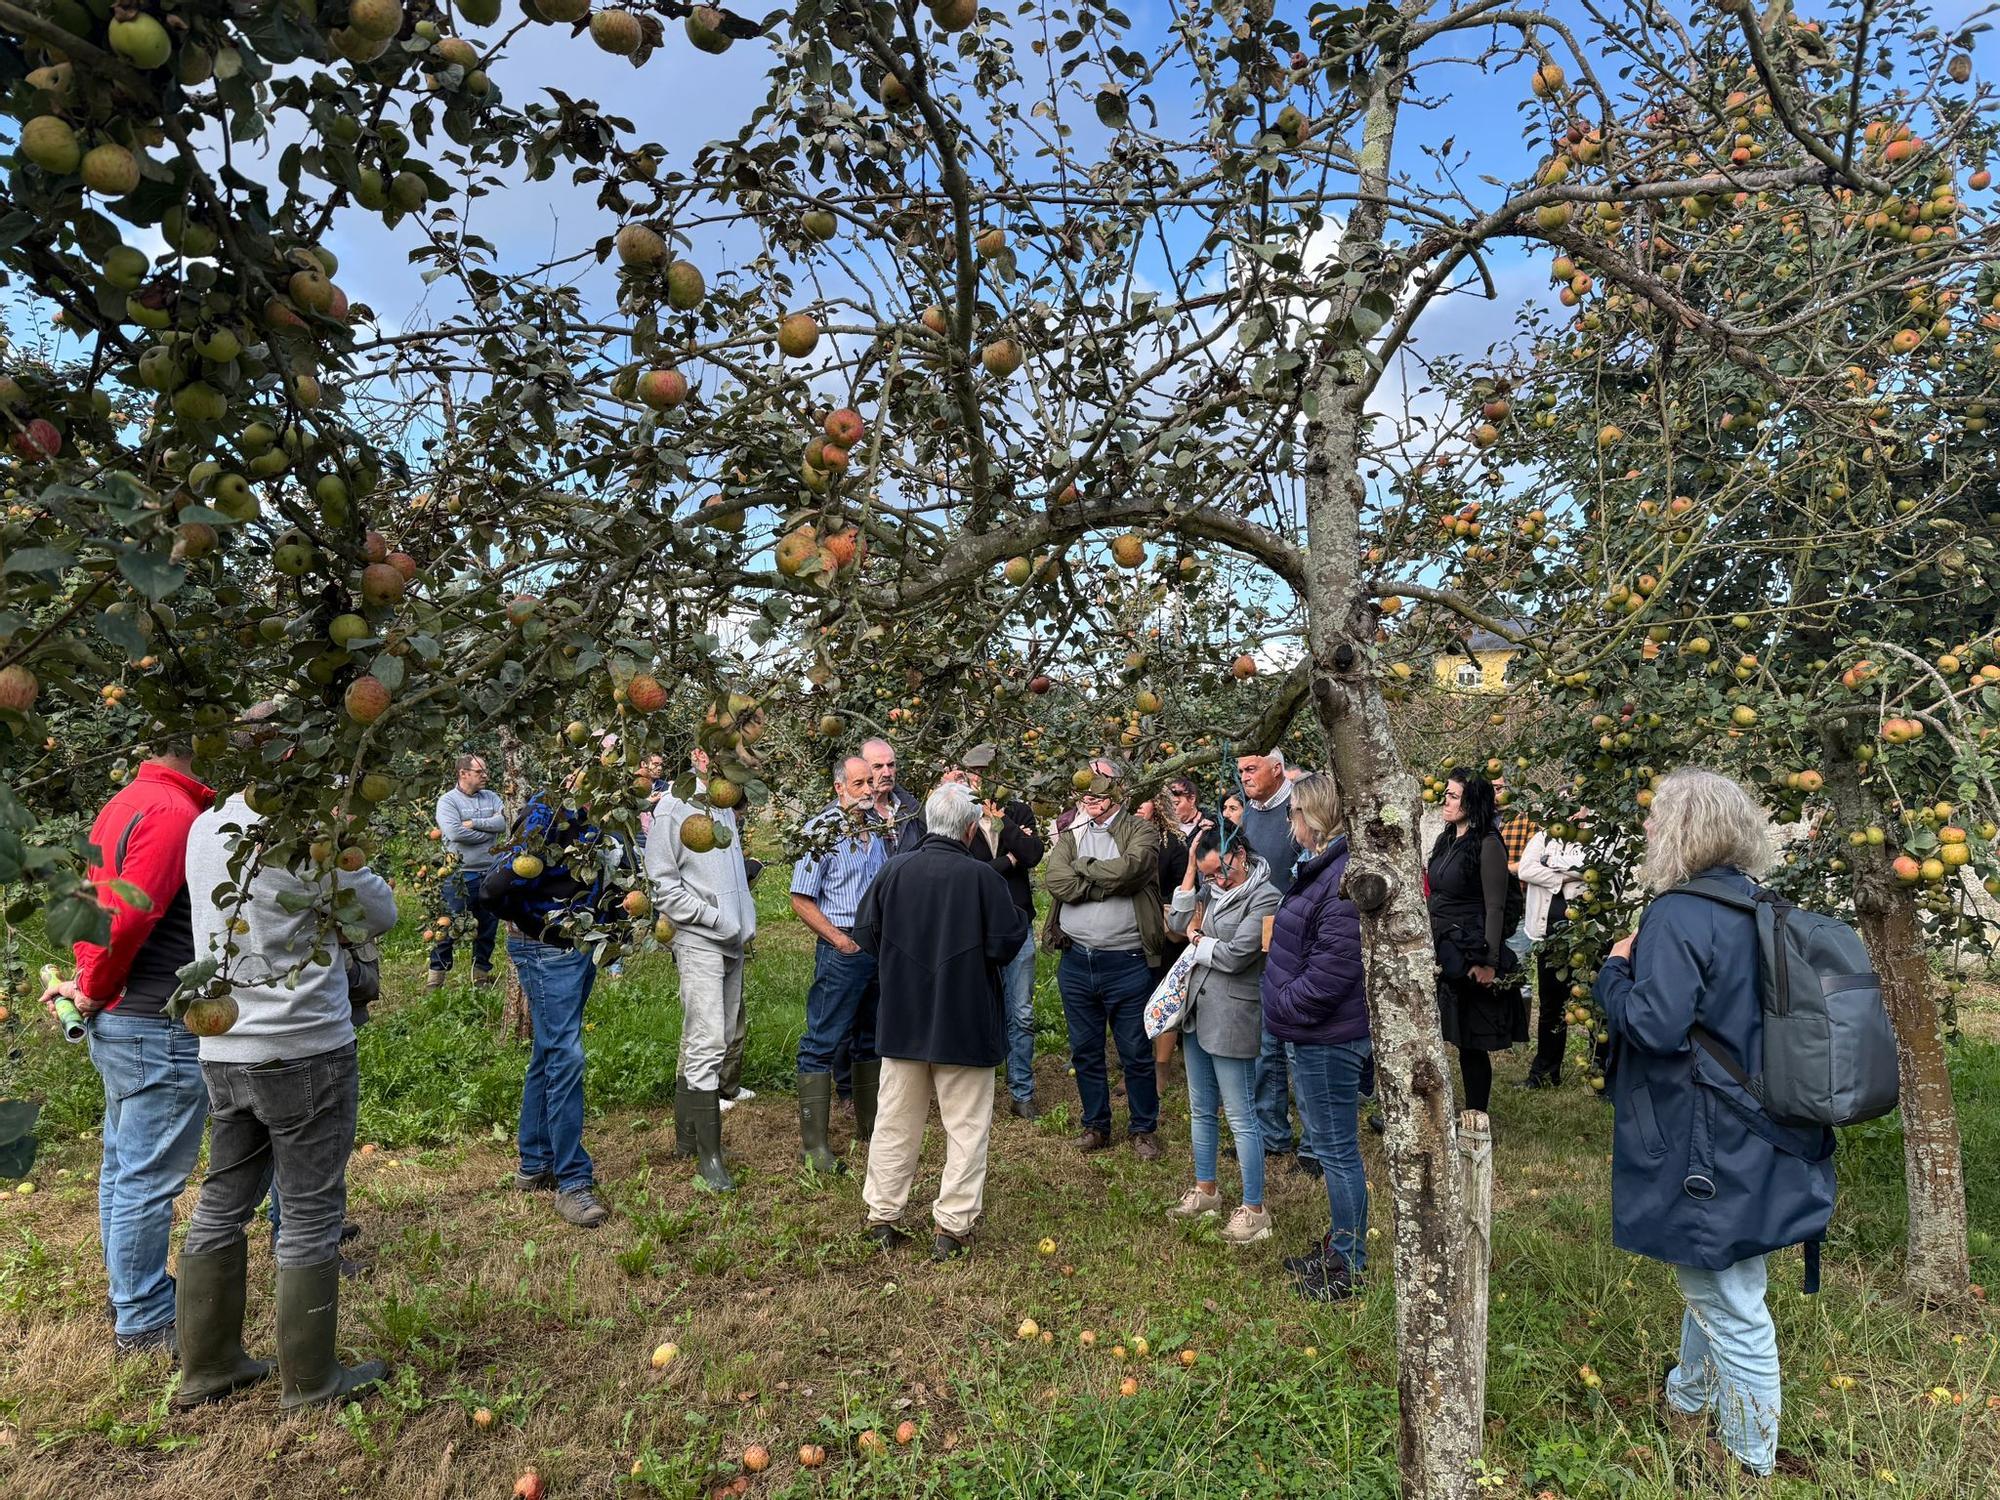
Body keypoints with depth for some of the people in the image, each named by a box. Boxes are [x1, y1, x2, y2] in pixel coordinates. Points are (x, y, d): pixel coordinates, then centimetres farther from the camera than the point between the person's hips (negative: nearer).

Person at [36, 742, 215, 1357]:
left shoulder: (125, 801, 11)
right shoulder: (173, 811, -21)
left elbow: (99, 903, 16)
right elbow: (128, 917, -26)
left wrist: (89, 982, 13)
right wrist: (94, 992, -11)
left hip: (119, 1024, 10)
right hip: (159, 1030, -10)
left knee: (124, 1166, 20)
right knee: (148, 1179, 3)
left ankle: (131, 1289, 35)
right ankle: (144, 1322, 15)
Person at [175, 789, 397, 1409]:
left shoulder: (205, 827, 3)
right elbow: (382, 914, -7)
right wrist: (351, 865, 7)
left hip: (221, 1050, 7)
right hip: (305, 1054, -7)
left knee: (222, 1204, 18)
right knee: (311, 1215, 6)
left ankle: (207, 1367, 31)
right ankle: (309, 1380, 18)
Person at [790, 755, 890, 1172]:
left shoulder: (879, 828, 9)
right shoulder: (822, 830, -11)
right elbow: (801, 900, -12)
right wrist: (840, 939, -15)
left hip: (881, 946, 7)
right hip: (843, 947, -7)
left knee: (873, 1039, 17)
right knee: (822, 1043, -2)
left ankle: (870, 1125, 31)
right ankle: (814, 1144, 4)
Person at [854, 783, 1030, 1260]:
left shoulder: (894, 870, -6)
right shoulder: (981, 876, -17)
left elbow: (865, 934, 2)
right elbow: (1007, 943, -15)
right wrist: (1019, 915, 6)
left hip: (902, 1019, 4)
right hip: (966, 1023, -4)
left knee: (895, 1123, 16)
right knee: (967, 1127, 10)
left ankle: (882, 1216, 25)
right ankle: (952, 1225, 13)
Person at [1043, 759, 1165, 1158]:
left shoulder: (1141, 832, -1)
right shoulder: (1070, 834, 9)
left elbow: (1127, 870, -23)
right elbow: (1056, 881, -10)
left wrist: (1081, 866, -8)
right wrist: (1109, 883, -13)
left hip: (1126, 963, -4)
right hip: (1076, 962, 4)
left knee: (1136, 1054, 7)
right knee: (1085, 1051, 15)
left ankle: (1143, 1129, 24)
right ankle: (1096, 1125, 31)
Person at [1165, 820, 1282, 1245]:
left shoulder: (1265, 897, -15)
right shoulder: (1214, 888, 8)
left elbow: (1235, 956, -19)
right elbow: (1178, 922, 1)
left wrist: (1198, 941, 0)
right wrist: (1191, 863, -2)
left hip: (1233, 1015, -8)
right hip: (1197, 1008, 8)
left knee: (1240, 1117, 0)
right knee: (1200, 1110, 18)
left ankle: (1254, 1209, 11)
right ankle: (1205, 1189, 34)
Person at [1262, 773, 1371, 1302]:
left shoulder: (1347, 879, -24)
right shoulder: (1321, 868, 10)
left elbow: (1332, 970, -26)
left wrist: (1282, 1005, -15)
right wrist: (1282, 1009, 11)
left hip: (1327, 1040, -10)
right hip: (1310, 1035, 10)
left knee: (1337, 1150, 4)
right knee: (1329, 1145, 20)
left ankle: (1349, 1267, 19)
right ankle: (1338, 1246, 36)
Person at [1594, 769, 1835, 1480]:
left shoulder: (1677, 917, -23)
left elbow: (1653, 1026, -28)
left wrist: (1616, 969, -11)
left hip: (1709, 1151, -10)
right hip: (1758, 1137, 10)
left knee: (1730, 1307, 7)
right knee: (1711, 1282, 27)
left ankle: (1751, 1462, 24)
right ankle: (1689, 1399, 47)